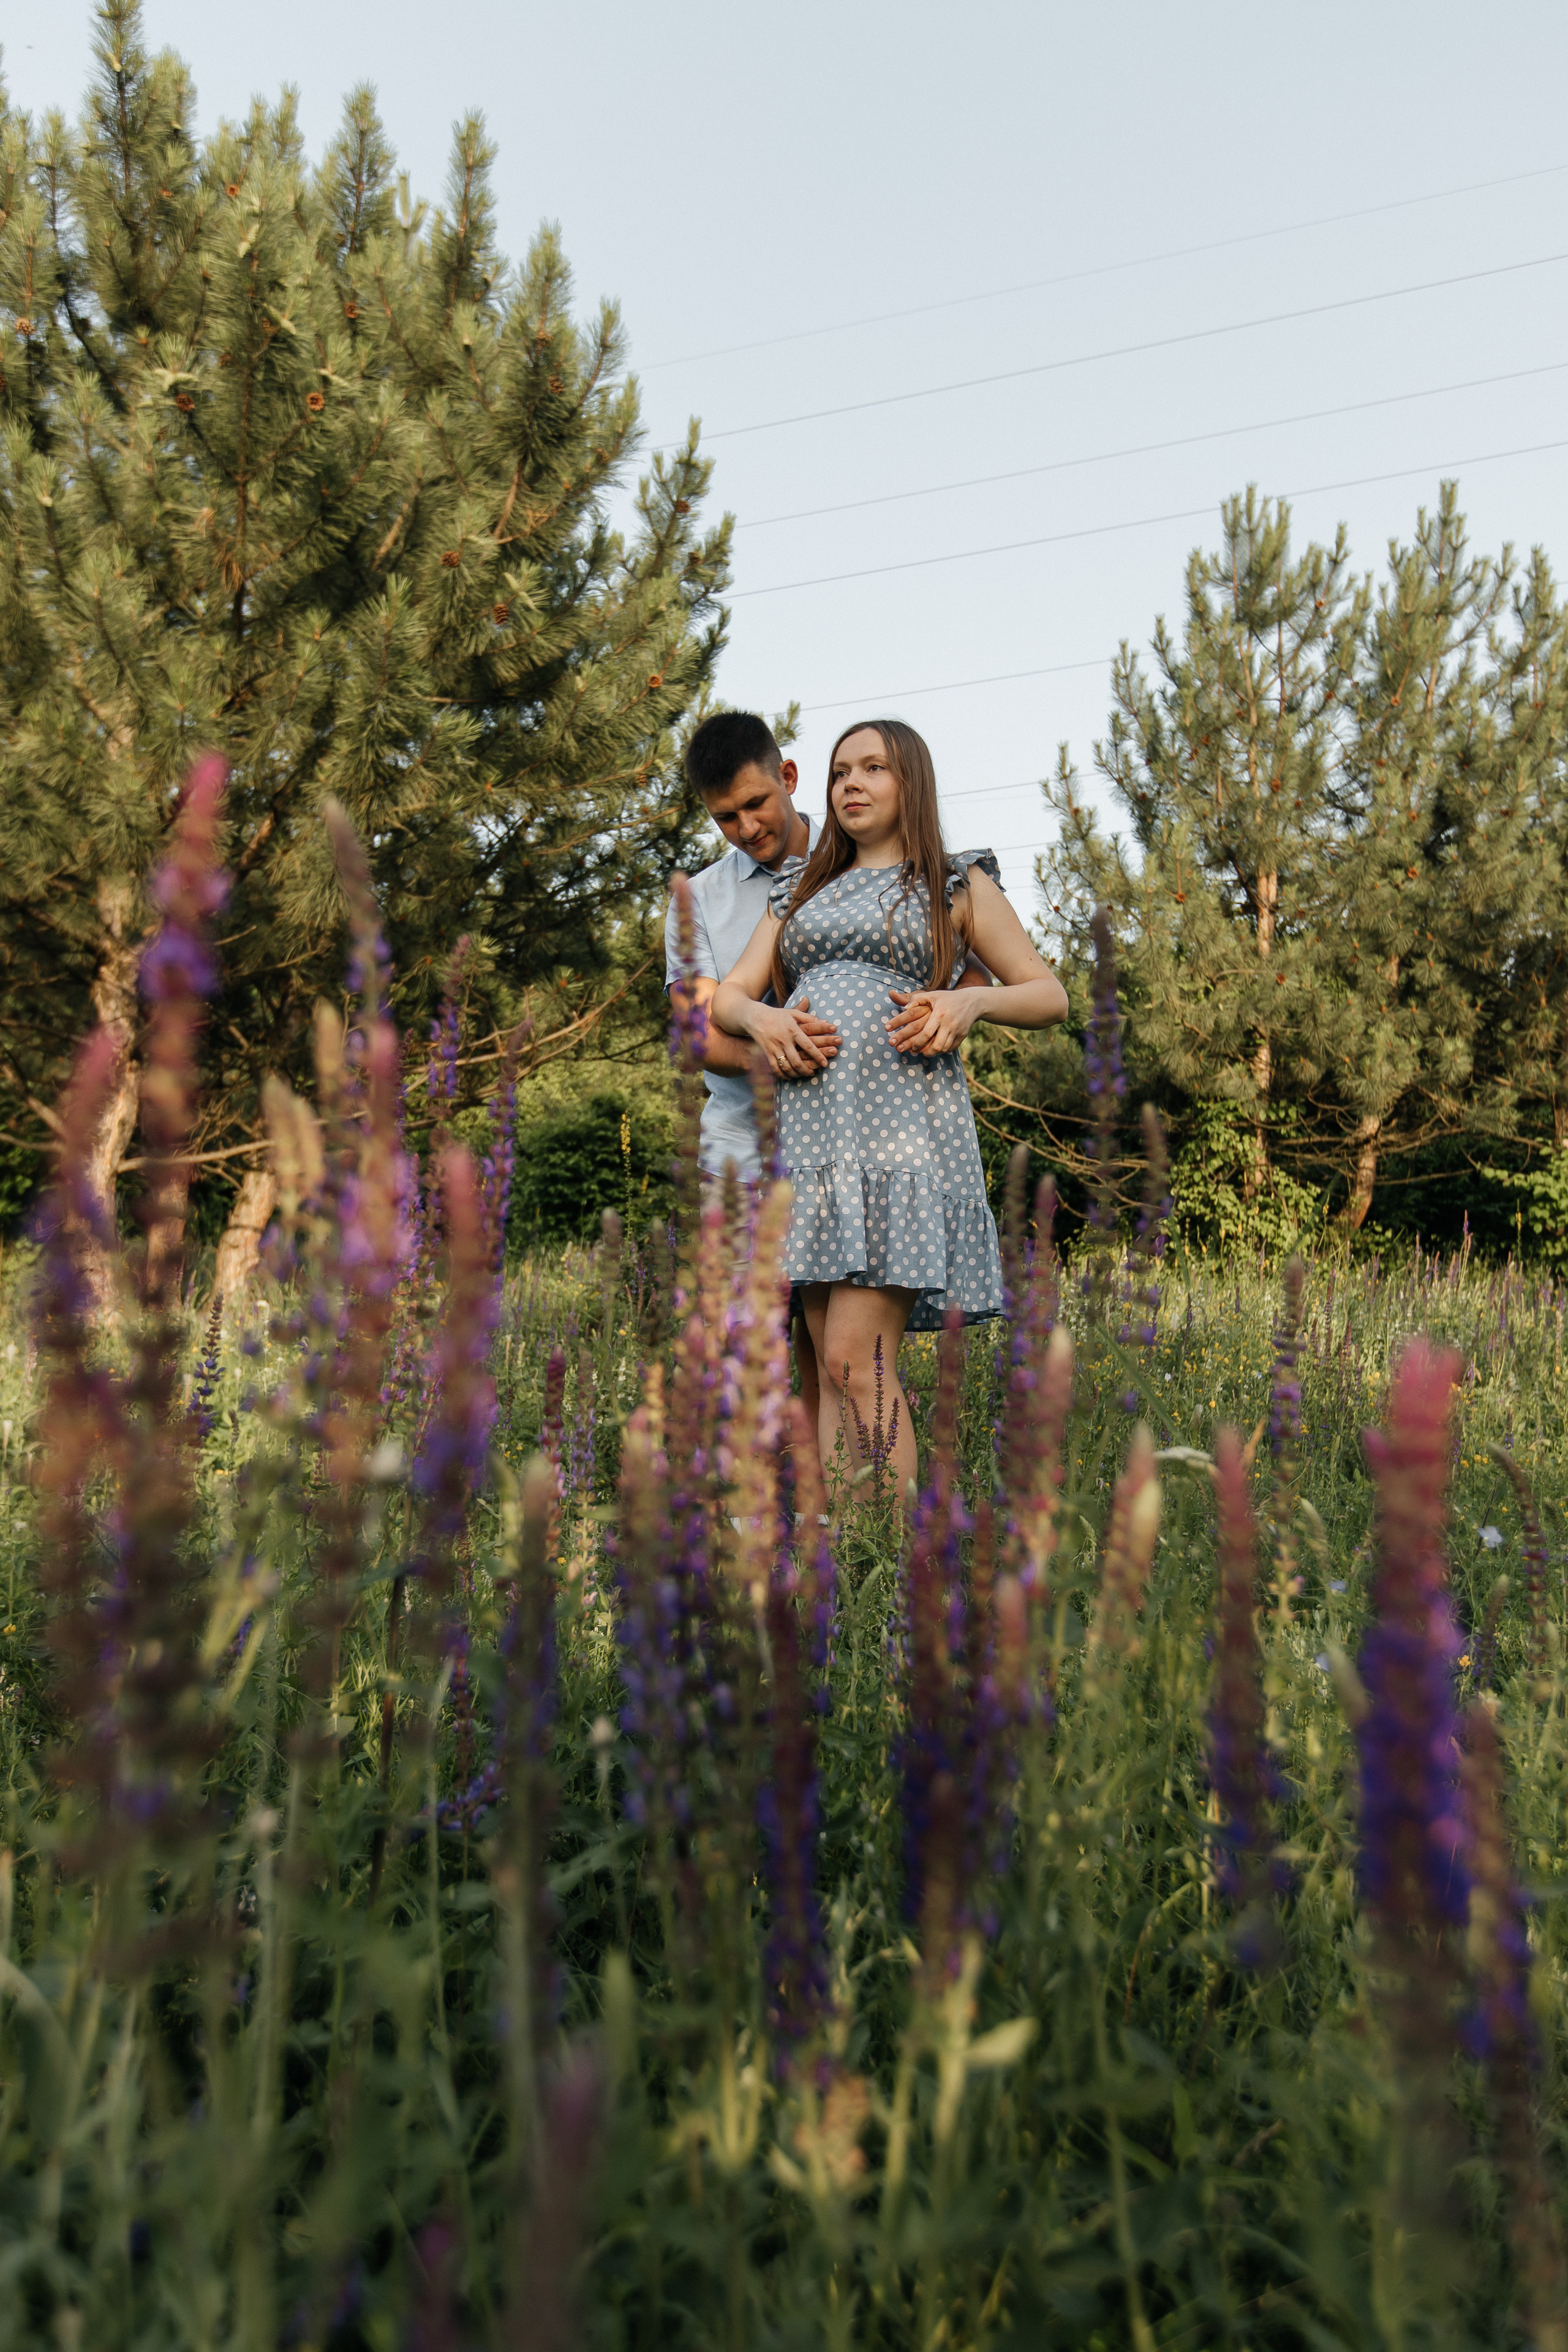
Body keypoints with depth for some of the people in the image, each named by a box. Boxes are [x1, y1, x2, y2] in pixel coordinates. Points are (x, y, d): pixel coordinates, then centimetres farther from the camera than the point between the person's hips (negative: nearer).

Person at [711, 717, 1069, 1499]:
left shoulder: (957, 883, 12)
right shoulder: (801, 890, 23)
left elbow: (1050, 997, 10)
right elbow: (726, 997, 17)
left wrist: (971, 1001, -11)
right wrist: (761, 1019, -7)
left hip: (902, 1123, -4)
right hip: (811, 1133, 5)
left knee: (856, 1360, -15)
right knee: (835, 1371, 2)